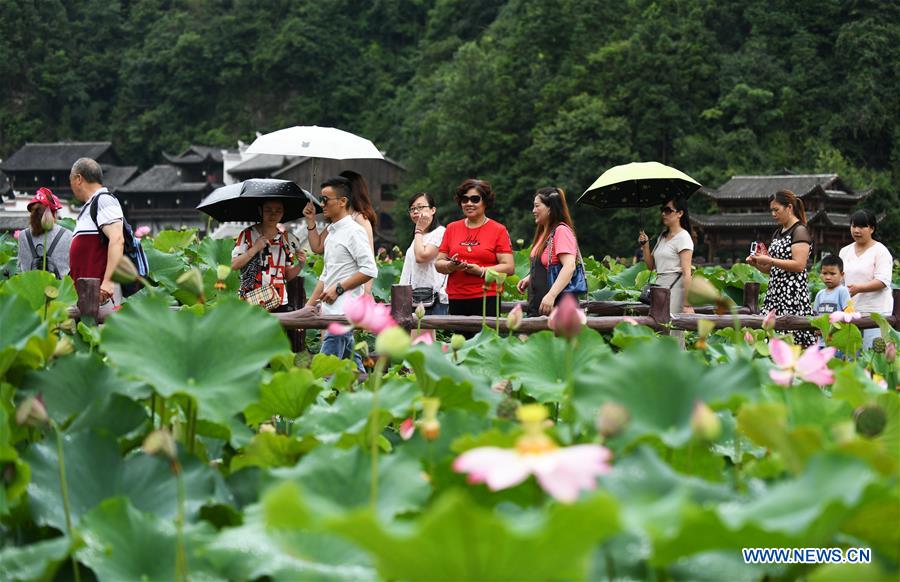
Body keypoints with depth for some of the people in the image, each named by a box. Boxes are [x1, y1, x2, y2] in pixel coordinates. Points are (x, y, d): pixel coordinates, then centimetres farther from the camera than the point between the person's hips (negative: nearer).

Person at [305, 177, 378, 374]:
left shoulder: (353, 231, -9)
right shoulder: (332, 232, 20)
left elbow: (369, 270, -17)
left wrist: (339, 288, -17)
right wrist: (310, 304, 21)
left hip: (344, 309, -10)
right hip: (331, 309, 10)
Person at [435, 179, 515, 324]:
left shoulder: (498, 230, 4)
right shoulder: (452, 228, 15)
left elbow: (509, 267, -3)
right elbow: (438, 264, 13)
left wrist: (481, 270, -14)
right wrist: (450, 266, -8)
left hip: (487, 300, -3)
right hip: (456, 300, 3)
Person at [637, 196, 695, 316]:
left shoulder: (683, 237, -6)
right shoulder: (662, 236, 18)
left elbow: (686, 273, -13)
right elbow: (651, 265, 19)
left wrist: (687, 304, -20)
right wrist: (645, 245, 4)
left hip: (675, 287, -8)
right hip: (659, 286, 8)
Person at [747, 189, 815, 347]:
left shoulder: (800, 231, -6)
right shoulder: (777, 233, 20)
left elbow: (799, 265, -17)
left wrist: (769, 260, -16)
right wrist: (757, 263, 6)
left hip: (793, 293, -9)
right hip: (775, 292, 9)